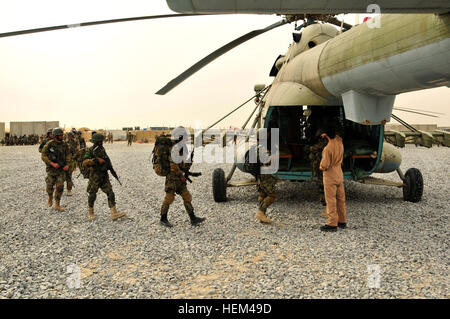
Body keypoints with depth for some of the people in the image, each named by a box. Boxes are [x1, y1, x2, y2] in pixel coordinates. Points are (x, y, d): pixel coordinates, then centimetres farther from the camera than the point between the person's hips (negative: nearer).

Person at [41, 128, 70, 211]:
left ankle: (57, 205, 7)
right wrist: (52, 164, -20)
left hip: (61, 169, 2)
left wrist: (67, 165, -4)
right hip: (51, 169, -2)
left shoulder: (64, 145, -1)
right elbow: (43, 156, -11)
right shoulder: (49, 144, -12)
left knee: (60, 187, -3)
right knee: (50, 186, 5)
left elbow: (68, 155, 10)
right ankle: (50, 197, 38)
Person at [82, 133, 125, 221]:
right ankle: (90, 213, 26)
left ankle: (114, 213, -5)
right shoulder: (90, 151, -12)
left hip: (104, 176, 6)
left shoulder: (102, 149, 9)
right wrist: (97, 160, -33)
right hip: (94, 177, -6)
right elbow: (85, 163, -27)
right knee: (92, 195, 5)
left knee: (110, 193, -3)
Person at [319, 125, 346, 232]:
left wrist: (321, 166, -1)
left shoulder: (327, 148, -21)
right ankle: (342, 221, 23)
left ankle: (332, 224, 0)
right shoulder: (340, 142, 0)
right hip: (339, 175, 7)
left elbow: (324, 165, -22)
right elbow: (337, 137, 28)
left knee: (331, 201, -3)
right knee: (341, 199, 13)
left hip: (330, 177, -7)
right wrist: (328, 136, 21)